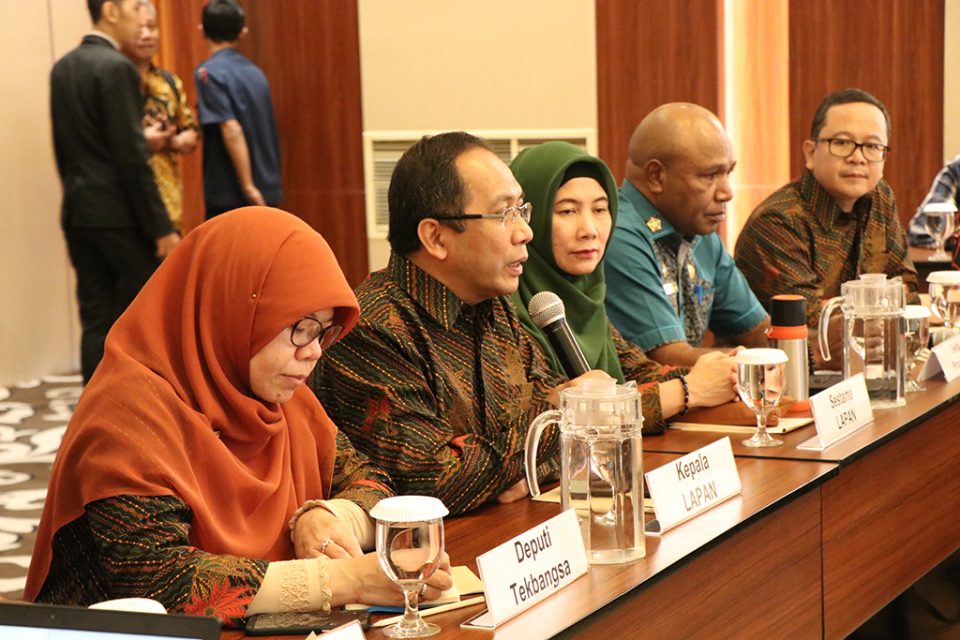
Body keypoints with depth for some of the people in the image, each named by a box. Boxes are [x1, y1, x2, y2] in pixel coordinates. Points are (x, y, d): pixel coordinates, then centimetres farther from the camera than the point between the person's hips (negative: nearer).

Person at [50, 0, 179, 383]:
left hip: (78, 213, 8)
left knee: (97, 323, 6)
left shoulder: (63, 67, 12)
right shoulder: (116, 68, -13)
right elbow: (131, 155, -17)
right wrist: (161, 227, -15)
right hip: (120, 214, -8)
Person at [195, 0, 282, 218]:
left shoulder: (208, 72, -9)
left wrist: (248, 186, -19)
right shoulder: (254, 71, 12)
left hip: (229, 194, -7)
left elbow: (231, 129, -19)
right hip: (268, 190, 7)